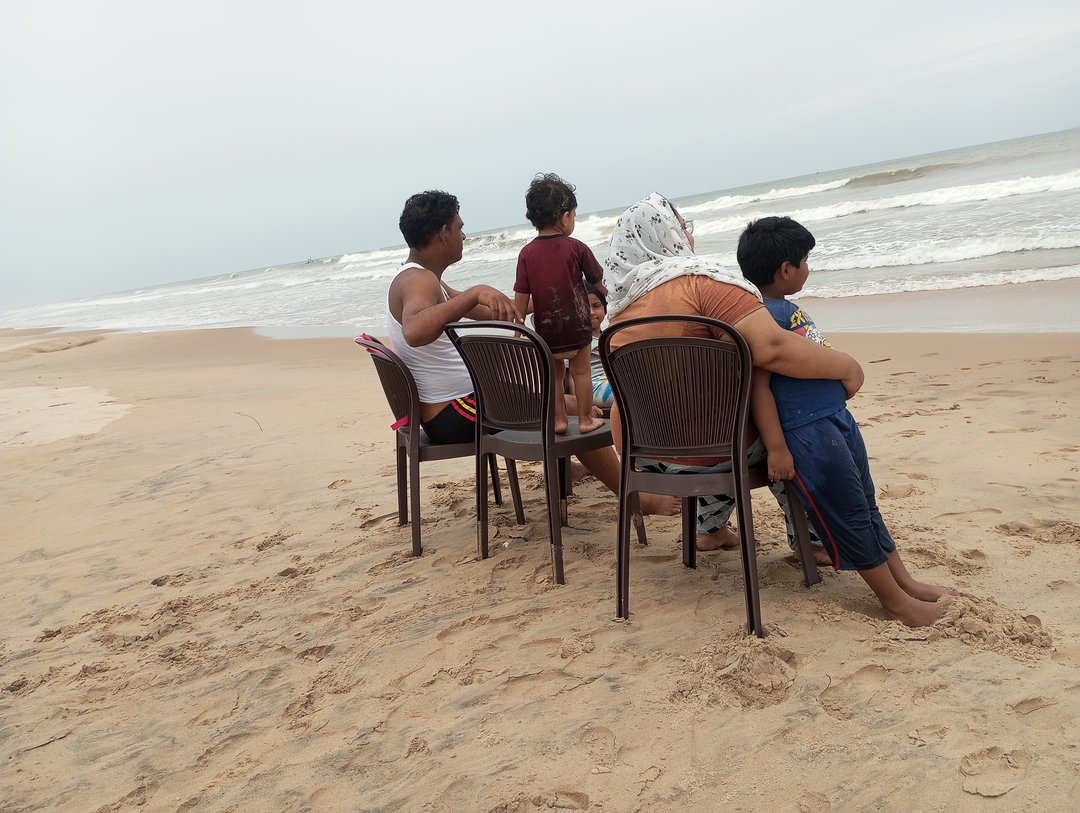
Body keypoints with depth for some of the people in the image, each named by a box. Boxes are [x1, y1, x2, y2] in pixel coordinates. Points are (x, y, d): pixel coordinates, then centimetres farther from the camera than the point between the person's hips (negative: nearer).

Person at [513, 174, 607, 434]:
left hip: (545, 330, 2)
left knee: (553, 375, 17)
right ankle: (585, 419, 19)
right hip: (576, 326, -2)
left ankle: (558, 420, 20)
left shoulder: (527, 253, -5)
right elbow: (600, 282, 1)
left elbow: (521, 300, -6)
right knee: (581, 372, 12)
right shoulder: (576, 248, -9)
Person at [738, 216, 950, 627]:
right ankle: (895, 601, 11)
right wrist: (776, 448, -24)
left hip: (837, 417, 11)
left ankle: (903, 580, 30)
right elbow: (758, 384, -22)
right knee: (849, 515, 0)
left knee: (867, 504, 18)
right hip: (806, 431, -11)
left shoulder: (788, 308, 14)